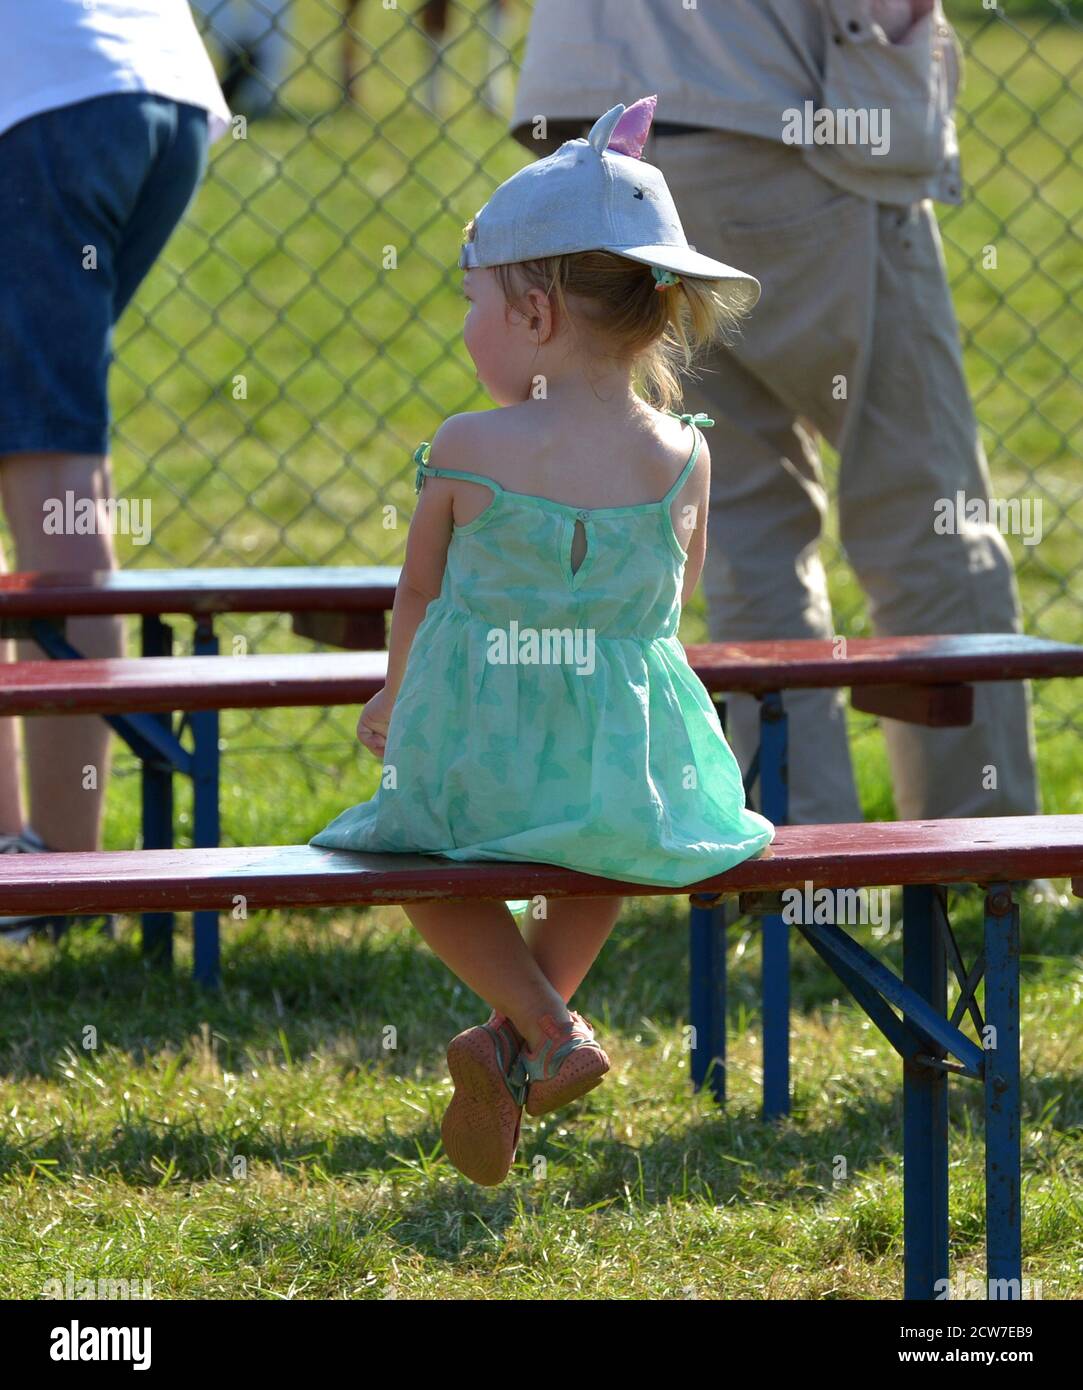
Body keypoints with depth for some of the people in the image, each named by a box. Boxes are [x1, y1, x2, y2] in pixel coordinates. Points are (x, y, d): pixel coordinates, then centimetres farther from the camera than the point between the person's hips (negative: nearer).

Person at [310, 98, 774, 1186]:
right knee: (614, 836, 38)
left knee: (424, 864, 29)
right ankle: (518, 1041, 26)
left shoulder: (467, 451, -13)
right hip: (640, 761, 3)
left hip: (482, 763, -3)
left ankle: (544, 1028, 8)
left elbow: (419, 597, 3)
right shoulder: (683, 456, -7)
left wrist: (395, 700, 24)